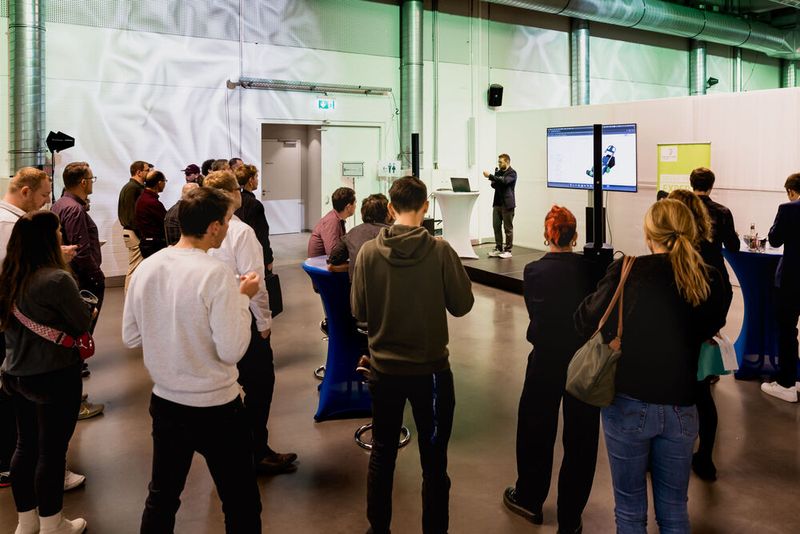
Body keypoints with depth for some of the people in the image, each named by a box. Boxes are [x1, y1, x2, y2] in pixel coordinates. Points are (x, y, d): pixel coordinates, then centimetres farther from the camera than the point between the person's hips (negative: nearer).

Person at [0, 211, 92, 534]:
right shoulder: (57, 279, -22)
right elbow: (83, 323, -12)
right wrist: (83, 310, 8)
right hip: (54, 376, -8)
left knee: (26, 445, 18)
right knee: (51, 450, 5)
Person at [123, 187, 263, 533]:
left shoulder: (145, 268, -3)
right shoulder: (216, 274, -21)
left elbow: (130, 337, 6)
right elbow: (231, 350, -20)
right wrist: (243, 299, -9)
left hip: (164, 402, 6)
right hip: (215, 407, -6)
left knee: (161, 497, 23)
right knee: (242, 504, 12)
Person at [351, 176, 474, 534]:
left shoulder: (368, 253, -10)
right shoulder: (440, 251, -15)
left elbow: (358, 311, -2)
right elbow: (462, 305, -6)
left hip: (384, 370, 3)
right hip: (430, 370, -2)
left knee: (382, 454, 19)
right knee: (434, 461, 11)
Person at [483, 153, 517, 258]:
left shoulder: (512, 173, -5)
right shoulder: (498, 172, 15)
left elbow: (504, 181, -23)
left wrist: (490, 176, -26)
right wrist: (493, 182, -5)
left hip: (507, 204, -6)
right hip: (497, 203, 6)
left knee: (508, 228, -1)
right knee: (496, 226, 5)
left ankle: (508, 250, 4)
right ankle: (498, 248, 13)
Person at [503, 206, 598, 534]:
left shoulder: (534, 271, -9)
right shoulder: (590, 267, -8)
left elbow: (535, 312, -4)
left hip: (546, 361, -1)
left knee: (536, 431, 19)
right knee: (580, 439, 12)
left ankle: (529, 500, 38)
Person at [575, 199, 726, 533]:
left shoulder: (626, 271, -13)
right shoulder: (710, 282, -4)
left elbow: (586, 324, -4)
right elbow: (710, 329, 10)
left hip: (628, 404, -2)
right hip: (680, 408, 3)